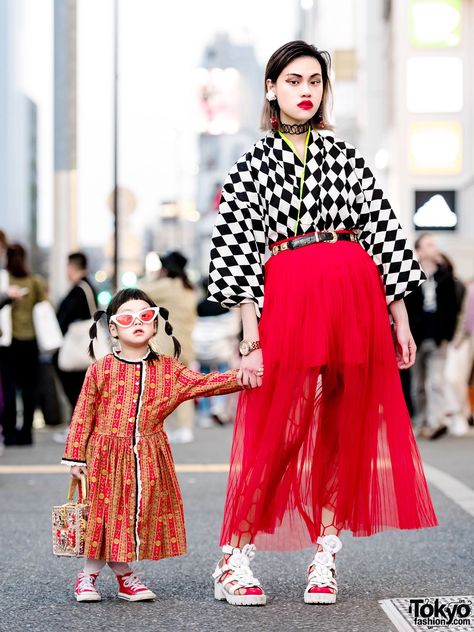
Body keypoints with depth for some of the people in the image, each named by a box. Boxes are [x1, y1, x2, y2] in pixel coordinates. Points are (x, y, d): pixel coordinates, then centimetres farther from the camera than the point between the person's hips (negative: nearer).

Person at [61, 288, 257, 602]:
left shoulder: (168, 370, 3)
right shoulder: (101, 370, -4)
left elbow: (203, 383, -4)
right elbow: (83, 415, -1)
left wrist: (239, 376, -19)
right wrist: (76, 456, -3)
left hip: (148, 458, 3)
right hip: (107, 455, -3)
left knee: (142, 512, 5)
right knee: (106, 513, 0)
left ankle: (123, 573, 21)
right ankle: (89, 575, 17)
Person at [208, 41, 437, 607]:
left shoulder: (345, 157, 13)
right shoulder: (253, 166, 7)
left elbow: (382, 234, 11)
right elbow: (237, 251, 0)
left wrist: (399, 320, 7)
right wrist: (251, 337, -8)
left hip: (356, 297, 3)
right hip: (288, 300, -3)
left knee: (345, 429, 3)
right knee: (276, 432, -6)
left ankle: (324, 561, 10)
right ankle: (234, 560, 3)